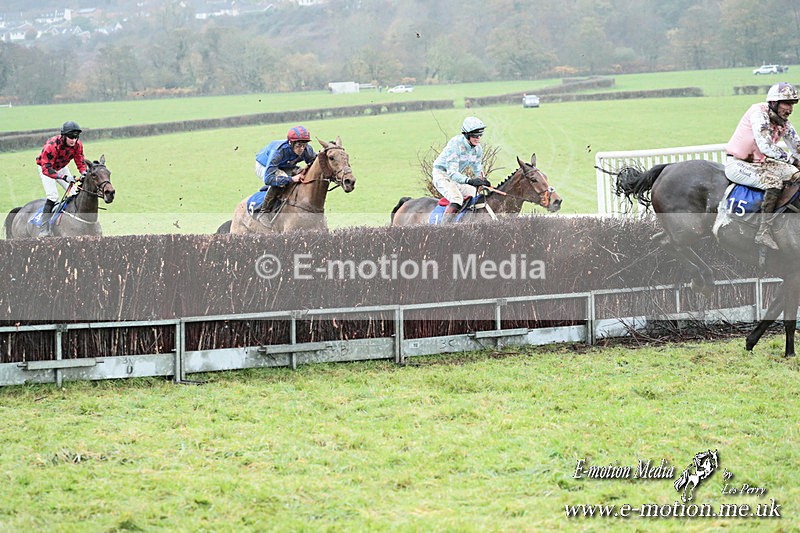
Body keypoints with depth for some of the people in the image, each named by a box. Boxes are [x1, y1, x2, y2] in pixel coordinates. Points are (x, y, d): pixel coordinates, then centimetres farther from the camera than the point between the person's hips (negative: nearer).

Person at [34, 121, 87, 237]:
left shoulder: (77, 144, -20)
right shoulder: (52, 145, -38)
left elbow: (80, 161, -9)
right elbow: (46, 168, -41)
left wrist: (84, 173, -32)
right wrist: (64, 177, -52)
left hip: (61, 168, 6)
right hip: (45, 167, -6)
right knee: (52, 196, -23)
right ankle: (44, 229, -24)